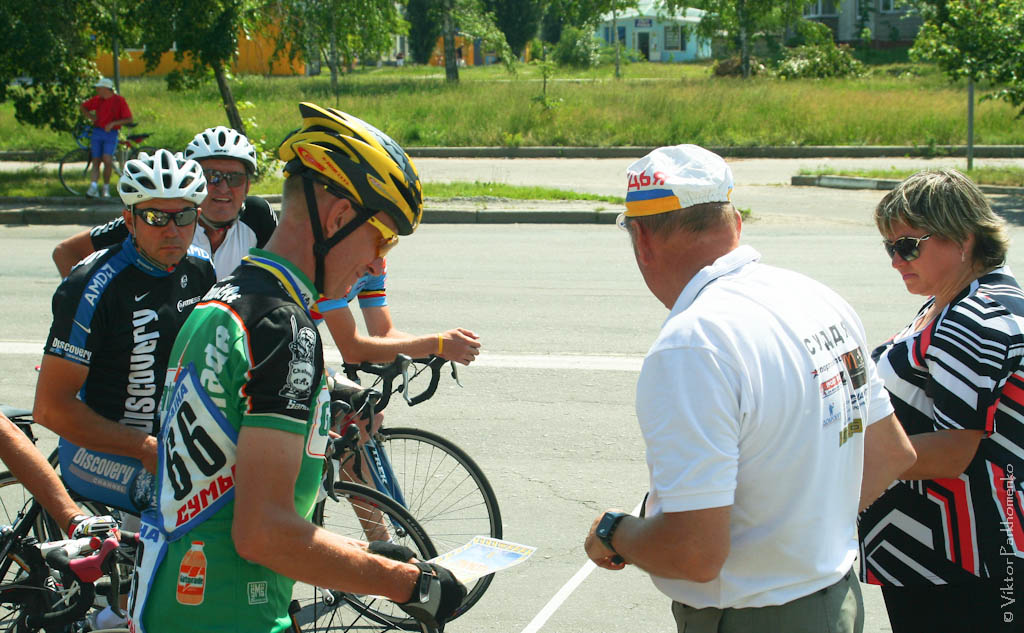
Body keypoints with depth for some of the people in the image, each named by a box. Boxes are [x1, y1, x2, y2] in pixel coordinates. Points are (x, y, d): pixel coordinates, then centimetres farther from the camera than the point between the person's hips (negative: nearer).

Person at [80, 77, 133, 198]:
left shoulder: (119, 100, -4)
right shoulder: (97, 99, 8)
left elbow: (129, 119, -6)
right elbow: (82, 107, 24)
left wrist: (113, 123, -16)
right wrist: (90, 116, 6)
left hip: (111, 134, -4)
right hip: (97, 132, 4)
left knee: (107, 160, -16)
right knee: (96, 161, -2)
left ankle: (106, 187, -1)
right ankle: (94, 186, -7)